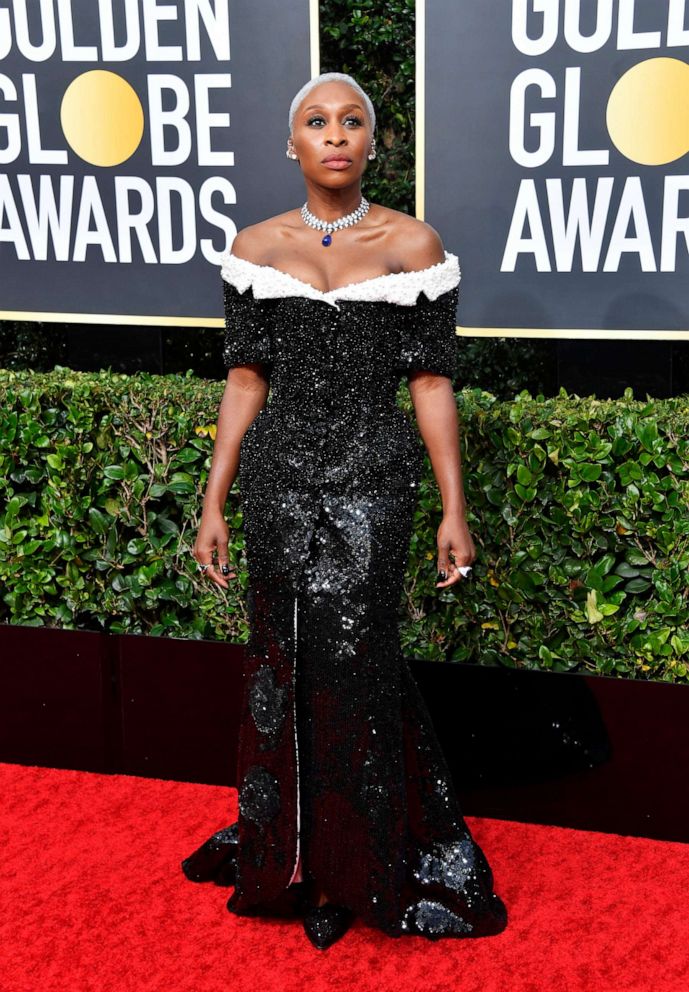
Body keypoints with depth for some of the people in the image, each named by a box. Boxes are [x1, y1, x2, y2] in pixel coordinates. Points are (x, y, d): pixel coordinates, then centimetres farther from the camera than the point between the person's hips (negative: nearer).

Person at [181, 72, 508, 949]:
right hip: (277, 471, 3)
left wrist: (454, 507, -4)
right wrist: (213, 504, 5)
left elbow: (430, 383, -1)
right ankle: (287, 852, 30)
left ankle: (359, 868, 19)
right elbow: (245, 380, 7)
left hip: (371, 477, -2)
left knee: (350, 657, -4)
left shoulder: (413, 244, 0)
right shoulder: (255, 248, 7)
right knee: (281, 659, 8)